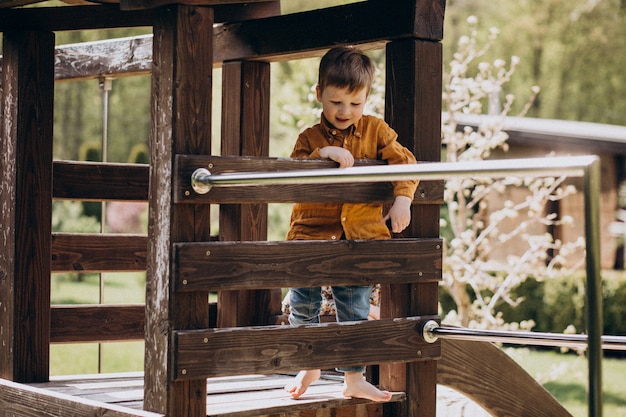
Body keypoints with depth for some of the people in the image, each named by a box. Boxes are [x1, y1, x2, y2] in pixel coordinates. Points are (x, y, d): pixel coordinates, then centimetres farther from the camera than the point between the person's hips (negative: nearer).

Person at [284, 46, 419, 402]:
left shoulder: (376, 130, 3)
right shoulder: (310, 138, 0)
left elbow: (404, 161, -2)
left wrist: (402, 199, -17)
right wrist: (324, 154, -27)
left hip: (359, 238, 0)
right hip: (312, 234, 0)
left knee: (356, 310, 6)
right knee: (303, 305, 5)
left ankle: (354, 378, 18)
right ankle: (310, 367, 27)